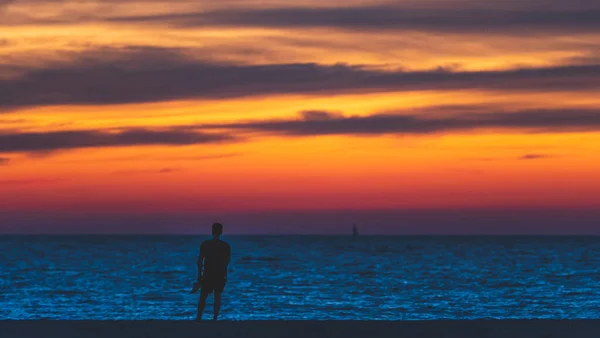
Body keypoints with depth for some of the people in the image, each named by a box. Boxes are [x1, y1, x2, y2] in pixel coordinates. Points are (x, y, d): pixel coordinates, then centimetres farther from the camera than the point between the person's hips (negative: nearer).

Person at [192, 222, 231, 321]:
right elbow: (227, 261, 5)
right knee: (217, 297, 8)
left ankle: (199, 317, -9)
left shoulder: (205, 244, -6)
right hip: (220, 276, 1)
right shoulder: (226, 246, -4)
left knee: (203, 297, 3)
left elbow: (200, 261, -6)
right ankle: (215, 318, 6)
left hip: (207, 275, -1)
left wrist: (199, 275, -1)